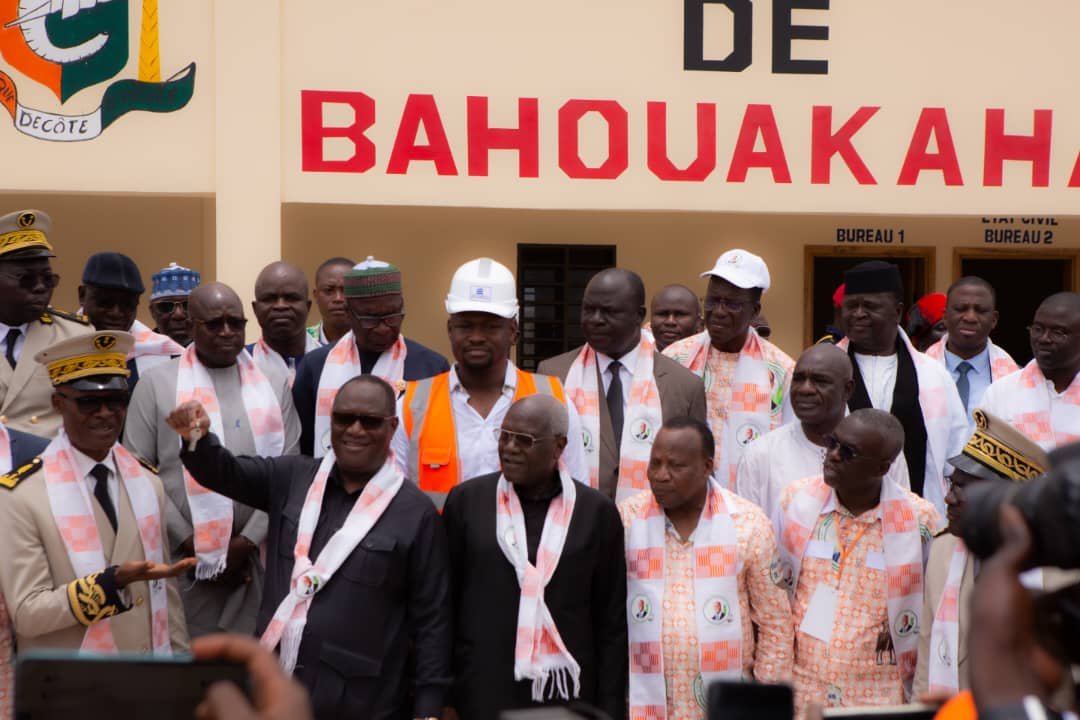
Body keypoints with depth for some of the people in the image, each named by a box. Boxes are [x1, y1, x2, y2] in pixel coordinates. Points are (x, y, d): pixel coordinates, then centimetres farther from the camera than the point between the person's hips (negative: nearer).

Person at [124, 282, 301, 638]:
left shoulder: (274, 385, 13)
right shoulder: (156, 383, 6)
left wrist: (248, 542, -5)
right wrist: (189, 543, -6)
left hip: (257, 559, 2)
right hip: (181, 560, -2)